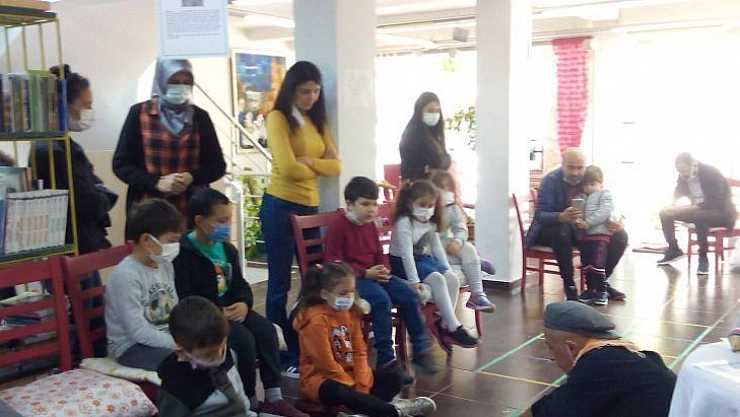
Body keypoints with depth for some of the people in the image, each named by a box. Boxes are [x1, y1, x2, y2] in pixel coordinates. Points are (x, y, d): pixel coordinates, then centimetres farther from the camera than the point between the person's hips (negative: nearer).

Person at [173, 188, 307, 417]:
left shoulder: (227, 249, 13)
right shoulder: (183, 253, -14)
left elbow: (240, 284, 15)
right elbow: (185, 301, -20)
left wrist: (244, 304, -8)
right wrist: (219, 313, -24)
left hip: (232, 308, 7)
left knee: (266, 330, -14)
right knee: (244, 338, -27)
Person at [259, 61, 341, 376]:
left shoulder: (317, 121, 15)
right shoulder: (278, 118, -7)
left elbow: (335, 166, 6)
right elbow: (288, 168, -18)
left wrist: (308, 161, -11)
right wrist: (319, 166, -1)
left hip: (310, 207, 7)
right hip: (281, 208, -7)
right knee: (280, 285, 2)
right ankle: (283, 356, 10)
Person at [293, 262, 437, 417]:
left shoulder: (350, 313, 4)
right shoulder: (317, 320, -20)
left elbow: (360, 352, 2)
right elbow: (326, 363, -21)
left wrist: (362, 386, -11)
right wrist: (354, 388, -16)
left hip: (348, 373, 9)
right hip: (320, 377, -8)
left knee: (393, 378, 0)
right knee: (338, 393, -41)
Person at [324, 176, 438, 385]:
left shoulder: (370, 226, 14)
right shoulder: (337, 228, -10)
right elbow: (335, 265, -14)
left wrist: (384, 270, -4)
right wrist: (365, 273, -21)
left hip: (373, 274, 8)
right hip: (351, 278, -7)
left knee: (409, 295, -13)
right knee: (382, 299, -33)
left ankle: (420, 350, -2)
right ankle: (386, 359, -24)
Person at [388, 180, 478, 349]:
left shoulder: (430, 223, 7)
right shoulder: (404, 222, -19)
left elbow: (437, 248, 13)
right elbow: (407, 254, -25)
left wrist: (447, 269, 5)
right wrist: (413, 281, -29)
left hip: (423, 259, 8)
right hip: (402, 264, -8)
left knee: (452, 278, -13)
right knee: (437, 279, -27)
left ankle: (445, 324, -8)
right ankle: (454, 328, -22)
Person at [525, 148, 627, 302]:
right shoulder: (551, 181, -16)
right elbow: (540, 215, -26)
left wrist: (617, 222, -20)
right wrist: (561, 217, -48)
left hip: (583, 230, 5)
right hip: (551, 229, -5)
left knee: (620, 236, -12)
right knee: (562, 231, -40)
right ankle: (569, 285, -27)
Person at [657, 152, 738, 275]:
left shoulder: (712, 174, -24)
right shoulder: (683, 175, -5)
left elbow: (714, 203, -30)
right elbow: (677, 195, 4)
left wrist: (688, 208, -35)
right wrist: (670, 207, -18)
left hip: (721, 212, -7)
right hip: (697, 210, 7)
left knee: (700, 216, -40)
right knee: (665, 213, -6)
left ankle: (703, 258, -27)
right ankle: (674, 250, 8)